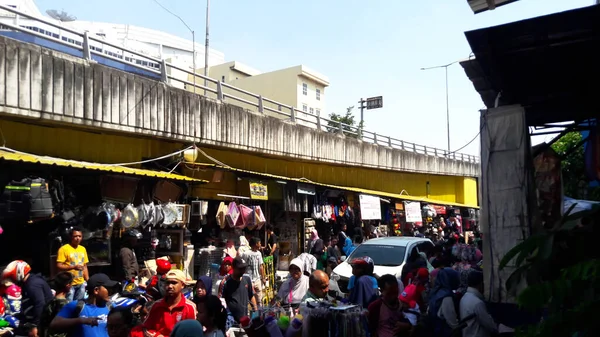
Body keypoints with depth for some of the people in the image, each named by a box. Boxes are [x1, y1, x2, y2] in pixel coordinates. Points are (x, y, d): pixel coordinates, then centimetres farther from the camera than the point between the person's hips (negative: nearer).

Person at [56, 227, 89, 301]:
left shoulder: (83, 249, 11)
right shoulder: (64, 249, -8)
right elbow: (59, 266, -13)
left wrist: (88, 281, 10)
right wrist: (73, 267, -24)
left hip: (81, 284, 6)